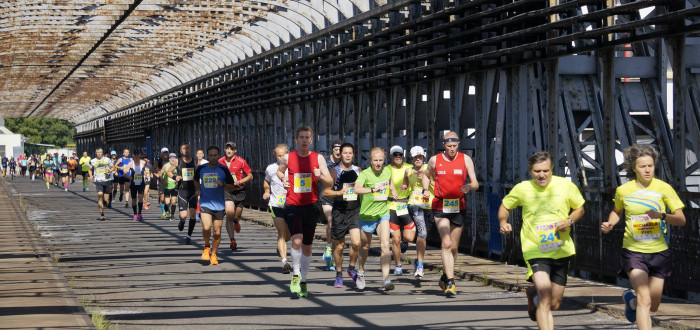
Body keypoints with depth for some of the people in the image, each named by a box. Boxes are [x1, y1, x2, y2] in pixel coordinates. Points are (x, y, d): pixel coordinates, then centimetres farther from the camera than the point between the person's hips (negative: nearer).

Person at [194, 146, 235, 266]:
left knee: (217, 232, 2)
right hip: (205, 203, 0)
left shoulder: (223, 169, -1)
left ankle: (213, 254, 22)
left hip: (219, 205, 0)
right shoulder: (201, 169, 3)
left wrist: (223, 184, -16)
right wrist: (197, 189, 6)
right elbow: (196, 179, 25)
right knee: (206, 228, -20)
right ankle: (206, 247, 8)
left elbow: (231, 187, 4)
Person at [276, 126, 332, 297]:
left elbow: (330, 182, -2)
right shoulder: (288, 158, 2)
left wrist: (321, 176, -23)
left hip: (311, 206, 1)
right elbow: (279, 170, 23)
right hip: (292, 206, -1)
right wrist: (283, 178, 1)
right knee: (297, 240, -23)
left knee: (307, 246, 11)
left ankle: (303, 281, 28)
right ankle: (296, 275, -2)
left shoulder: (318, 158, 0)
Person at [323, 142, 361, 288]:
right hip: (339, 210, -2)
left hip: (355, 210, 2)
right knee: (339, 246, 5)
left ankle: (351, 268, 10)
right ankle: (338, 274, 23)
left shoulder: (358, 171, 10)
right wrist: (339, 193, -18)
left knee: (356, 242, -15)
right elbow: (325, 192, -3)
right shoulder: (334, 171, 0)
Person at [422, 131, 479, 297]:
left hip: (459, 207, 2)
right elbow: (426, 175, 20)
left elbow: (475, 183, -2)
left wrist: (469, 186, -26)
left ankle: (445, 277, 31)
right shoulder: (434, 160, 2)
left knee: (453, 247, 10)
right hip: (440, 207, -2)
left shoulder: (465, 159, 1)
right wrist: (425, 189, 1)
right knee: (446, 244, -16)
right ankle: (450, 282, -19)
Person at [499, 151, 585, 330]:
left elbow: (579, 208, 11)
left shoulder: (566, 185, -2)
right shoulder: (522, 189, -4)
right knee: (545, 293, -25)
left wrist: (570, 221, -10)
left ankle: (533, 294, 48)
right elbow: (505, 206, 12)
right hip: (535, 250, -3)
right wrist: (503, 222, -9)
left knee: (554, 304, 13)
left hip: (562, 250, 3)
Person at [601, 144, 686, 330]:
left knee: (653, 306, 12)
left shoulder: (663, 188, -6)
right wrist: (610, 224, -1)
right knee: (645, 301, -18)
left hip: (659, 252, 1)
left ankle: (631, 298, 45)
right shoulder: (623, 191, -1)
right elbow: (617, 211, 20)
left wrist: (662, 216, -28)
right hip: (633, 251, -1)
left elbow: (681, 220, -10)